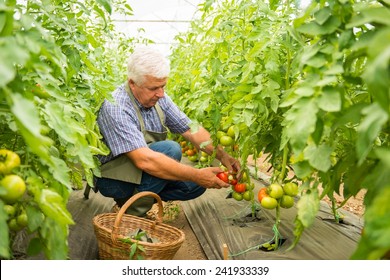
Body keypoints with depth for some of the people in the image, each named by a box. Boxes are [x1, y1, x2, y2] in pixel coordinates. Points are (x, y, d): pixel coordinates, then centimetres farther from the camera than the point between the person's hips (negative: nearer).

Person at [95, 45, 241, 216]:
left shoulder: (159, 98, -3)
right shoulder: (116, 108, -28)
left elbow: (191, 130, 0)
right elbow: (144, 160, -36)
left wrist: (222, 156, -15)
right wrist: (197, 175, -34)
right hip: (112, 177, -8)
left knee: (196, 185, -4)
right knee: (170, 149, -27)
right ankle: (131, 212, -16)